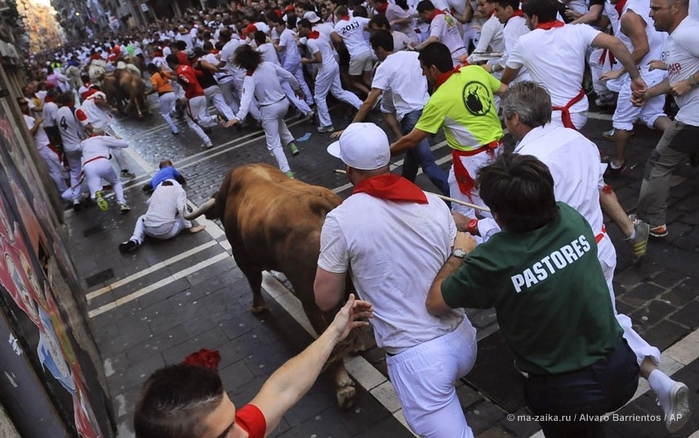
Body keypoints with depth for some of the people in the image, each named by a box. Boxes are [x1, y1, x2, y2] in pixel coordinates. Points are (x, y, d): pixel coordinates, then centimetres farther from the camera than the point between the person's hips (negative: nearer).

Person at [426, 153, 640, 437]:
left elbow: (434, 304, -11)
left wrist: (460, 254, 0)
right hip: (620, 369, 5)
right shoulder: (572, 219, -14)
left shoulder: (493, 261, -28)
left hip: (564, 392, -4)